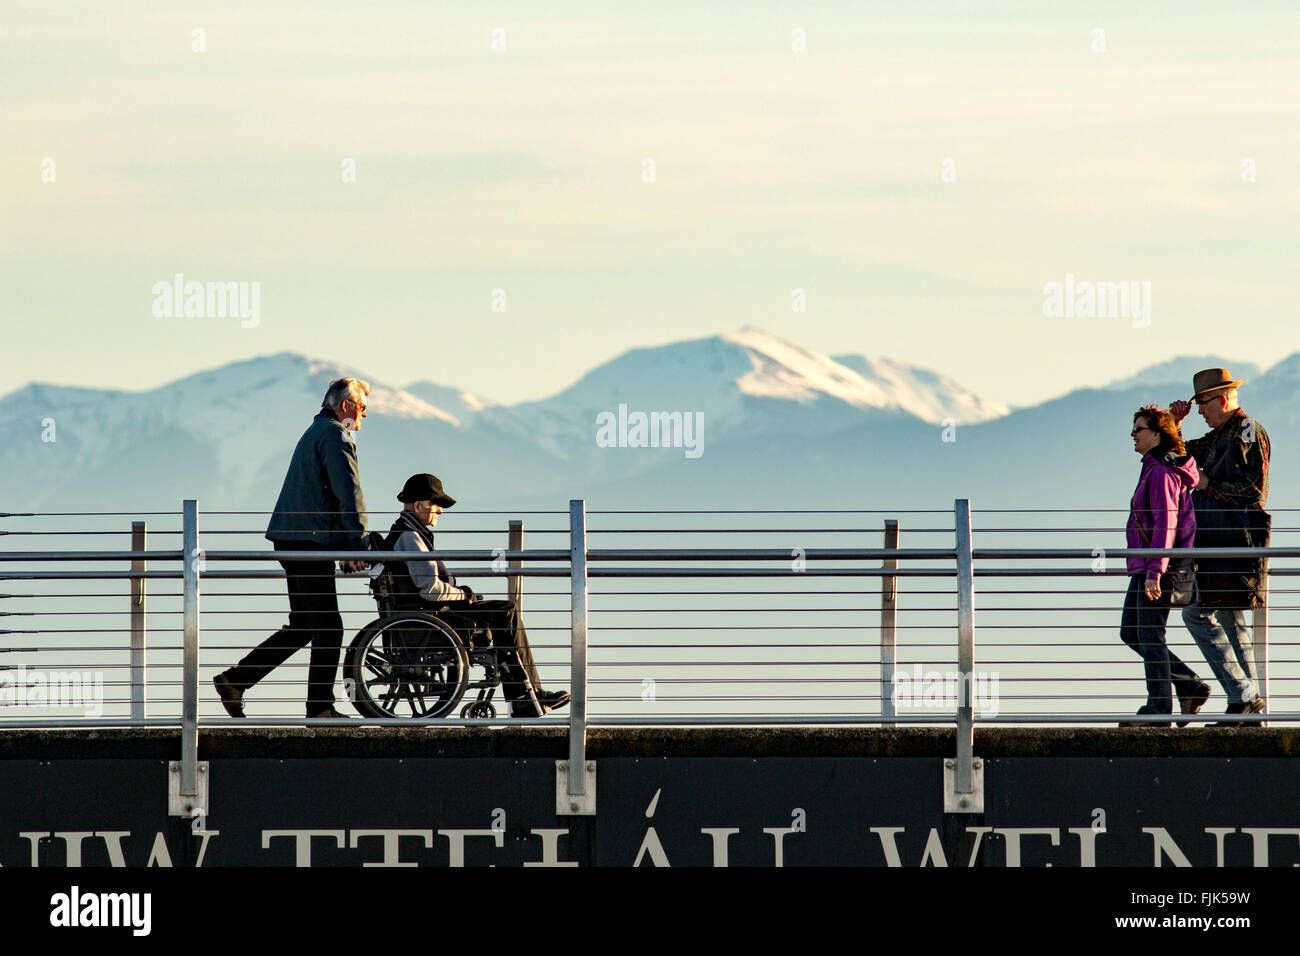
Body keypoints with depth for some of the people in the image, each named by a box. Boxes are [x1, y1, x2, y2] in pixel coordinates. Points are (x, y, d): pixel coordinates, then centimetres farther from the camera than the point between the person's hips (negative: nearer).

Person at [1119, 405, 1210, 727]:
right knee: (1130, 632, 12)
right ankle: (1190, 687, 14)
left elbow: (1165, 525, -22)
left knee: (1149, 634, -7)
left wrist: (1154, 572, -26)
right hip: (1144, 567, 11)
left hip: (1159, 566, -11)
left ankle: (1159, 708, -3)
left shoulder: (1163, 473, -15)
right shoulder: (1152, 467, 16)